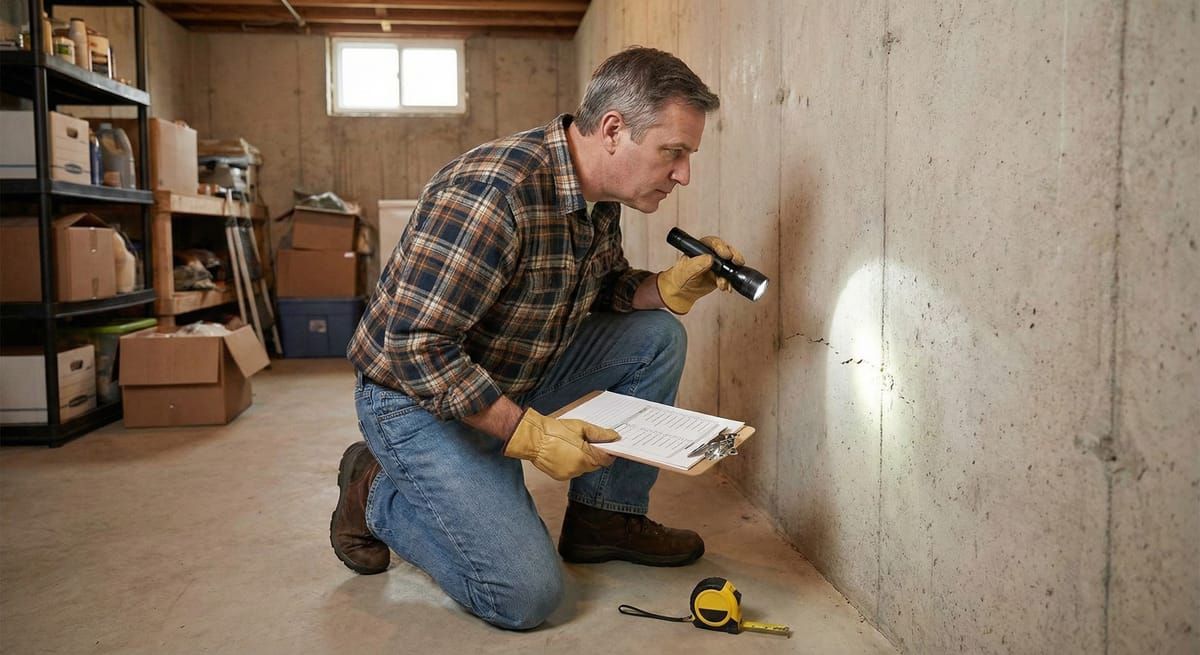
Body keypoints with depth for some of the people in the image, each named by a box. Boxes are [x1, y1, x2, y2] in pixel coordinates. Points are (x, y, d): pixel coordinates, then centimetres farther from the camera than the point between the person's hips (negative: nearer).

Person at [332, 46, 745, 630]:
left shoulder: (599, 198, -3)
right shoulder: (494, 191, -31)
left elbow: (601, 290, 14)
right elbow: (413, 346, -31)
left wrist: (669, 286, -7)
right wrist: (527, 431, -31)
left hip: (519, 377, 8)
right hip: (419, 400, -8)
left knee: (658, 338, -2)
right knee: (526, 595, -14)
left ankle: (605, 516, 10)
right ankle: (376, 493, 7)